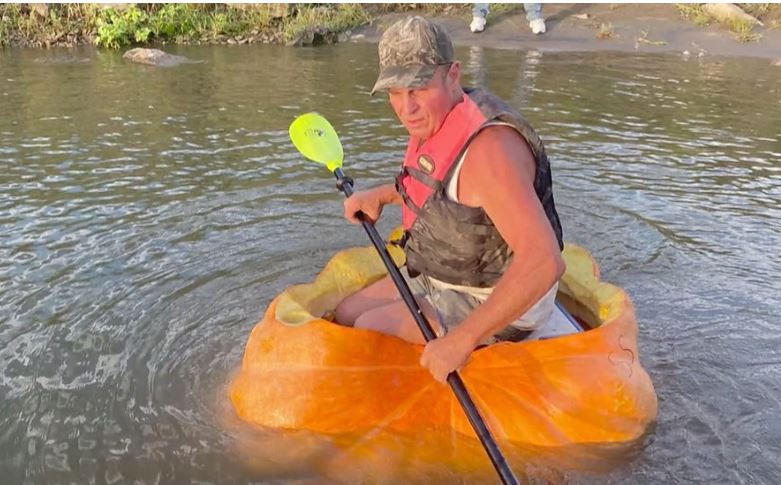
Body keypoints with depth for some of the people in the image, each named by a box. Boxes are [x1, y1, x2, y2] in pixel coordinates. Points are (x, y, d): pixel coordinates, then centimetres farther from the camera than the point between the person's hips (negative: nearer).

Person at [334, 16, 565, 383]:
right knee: (345, 315, 9)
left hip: (493, 301, -9)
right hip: (440, 276, 9)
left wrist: (462, 340, -38)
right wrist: (380, 195, 7)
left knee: (370, 331, -13)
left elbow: (544, 261, -39)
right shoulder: (437, 119, -2)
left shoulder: (487, 147, -32)